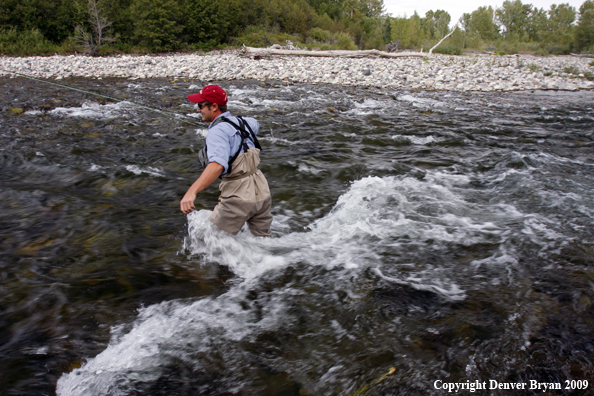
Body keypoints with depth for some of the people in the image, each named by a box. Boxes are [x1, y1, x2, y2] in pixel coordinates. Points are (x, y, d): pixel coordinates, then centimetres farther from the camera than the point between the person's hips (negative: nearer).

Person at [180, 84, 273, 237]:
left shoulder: (218, 131, -15)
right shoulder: (240, 121, 11)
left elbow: (217, 165, -33)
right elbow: (254, 124, 37)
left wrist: (192, 191, -43)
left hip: (239, 197, -8)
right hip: (262, 192, 9)